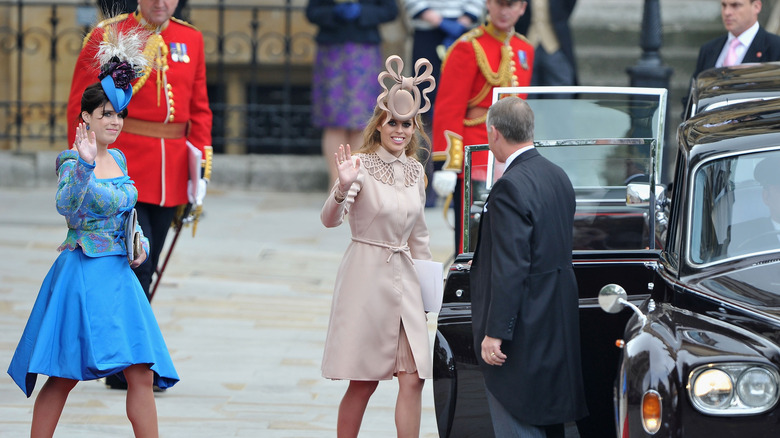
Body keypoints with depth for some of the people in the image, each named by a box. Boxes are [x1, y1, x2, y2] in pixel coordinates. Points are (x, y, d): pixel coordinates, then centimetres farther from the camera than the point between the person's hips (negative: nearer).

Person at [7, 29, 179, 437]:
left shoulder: (118, 159, 12)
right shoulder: (73, 162, -10)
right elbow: (67, 207, -30)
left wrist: (140, 243, 6)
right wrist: (84, 164, -43)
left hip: (118, 276, 7)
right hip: (82, 275, -7)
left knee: (142, 375, -1)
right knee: (63, 379, -1)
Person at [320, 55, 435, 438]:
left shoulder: (414, 171, 10)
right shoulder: (361, 166, -9)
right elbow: (329, 220, -21)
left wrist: (427, 285, 20)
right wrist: (342, 188, -41)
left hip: (404, 279, 5)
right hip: (366, 279, -5)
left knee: (413, 379, -3)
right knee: (363, 382, 0)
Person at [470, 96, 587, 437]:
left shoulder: (511, 187, -20)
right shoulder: (558, 177, 9)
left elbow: (509, 268, -23)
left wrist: (495, 333, -21)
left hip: (523, 330, -9)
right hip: (558, 328, 9)